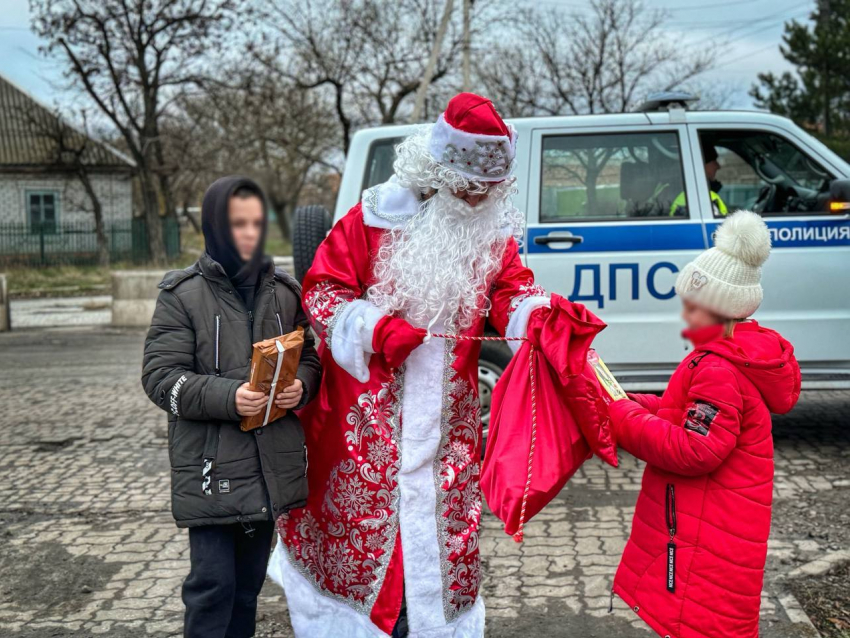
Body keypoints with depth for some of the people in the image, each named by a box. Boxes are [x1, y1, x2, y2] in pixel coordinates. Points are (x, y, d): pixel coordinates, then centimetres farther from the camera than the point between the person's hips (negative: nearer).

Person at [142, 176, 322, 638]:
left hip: (273, 467, 4)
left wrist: (301, 386, -8)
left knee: (250, 580, 15)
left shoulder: (283, 292, 9)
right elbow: (160, 376, -8)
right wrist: (227, 397, -23)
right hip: (211, 468, -4)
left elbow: (309, 358, 16)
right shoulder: (182, 294, -4)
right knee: (212, 583, -2)